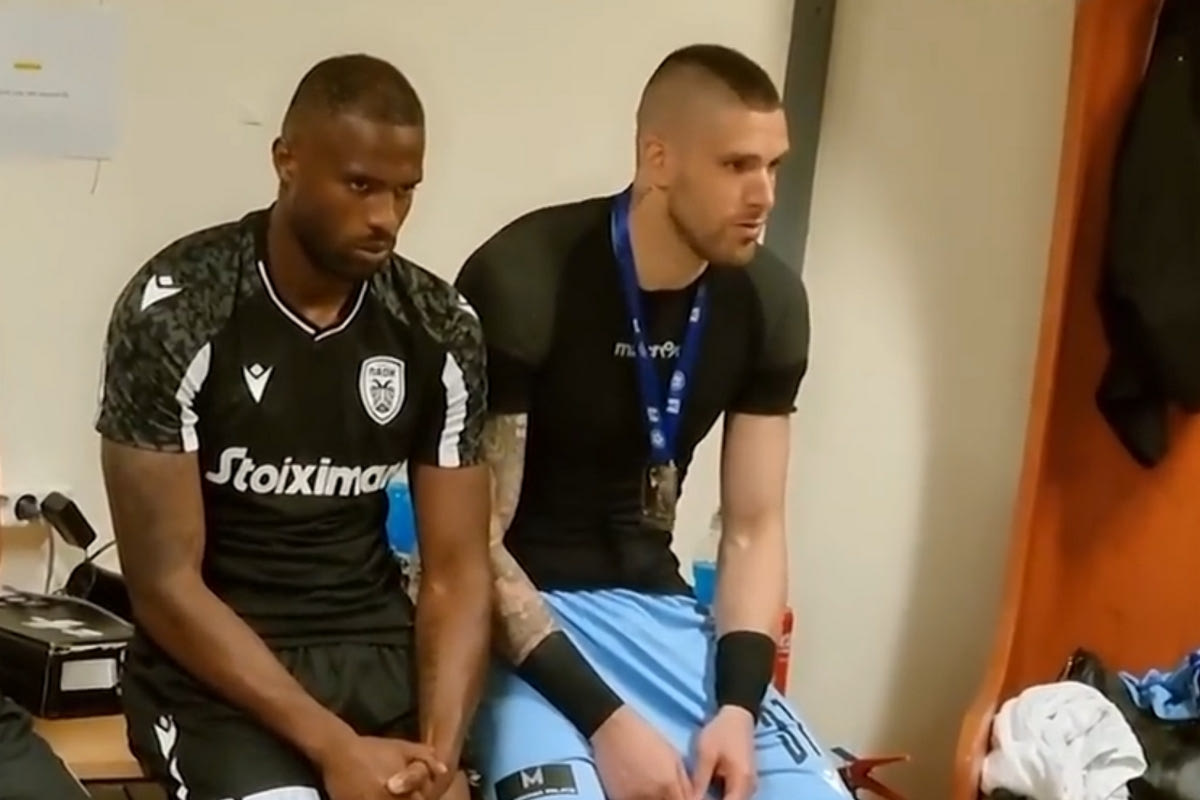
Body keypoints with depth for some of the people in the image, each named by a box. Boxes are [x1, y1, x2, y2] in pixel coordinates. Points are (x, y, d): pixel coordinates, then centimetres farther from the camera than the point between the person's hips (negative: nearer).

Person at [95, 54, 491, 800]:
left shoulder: (441, 328, -1)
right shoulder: (175, 312, -13)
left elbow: (458, 573, 0)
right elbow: (164, 584, -14)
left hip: (378, 651, 4)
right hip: (214, 668, -4)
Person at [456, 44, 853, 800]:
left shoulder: (768, 300, -1)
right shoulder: (522, 282, -18)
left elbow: (753, 527, 6)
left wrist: (738, 706, -11)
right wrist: (602, 716, -24)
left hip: (656, 603, 6)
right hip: (522, 607, -5)